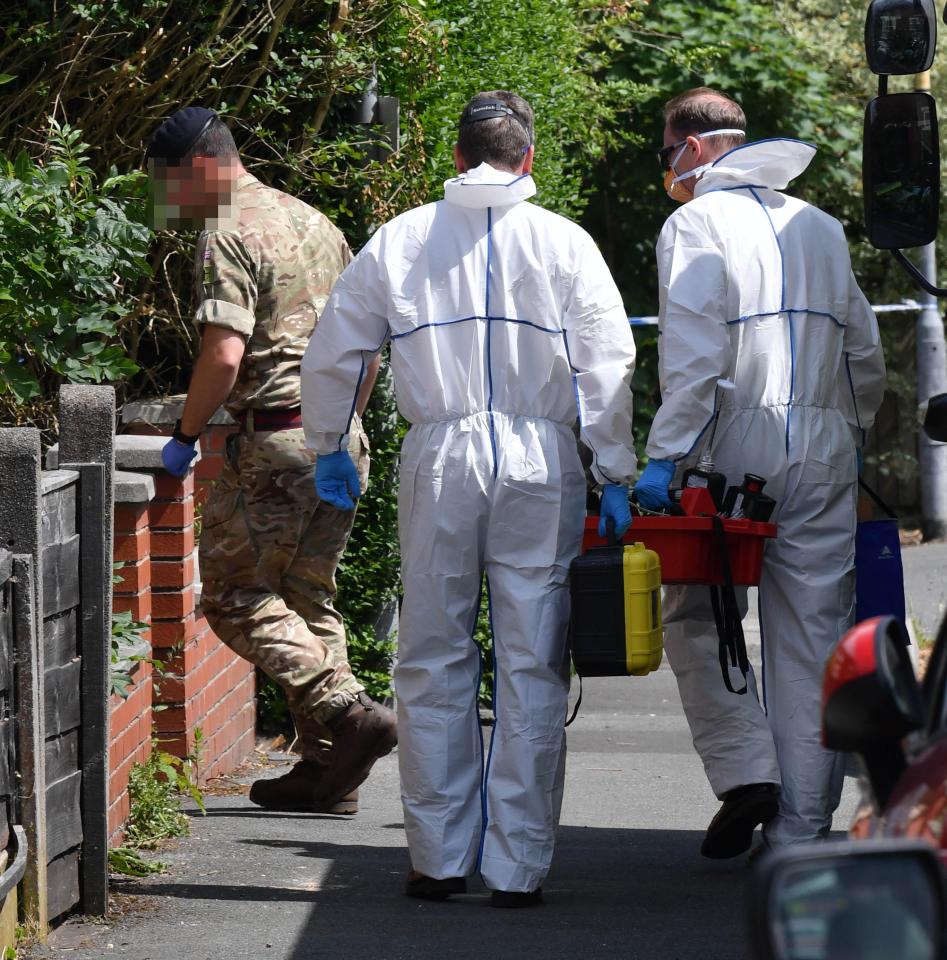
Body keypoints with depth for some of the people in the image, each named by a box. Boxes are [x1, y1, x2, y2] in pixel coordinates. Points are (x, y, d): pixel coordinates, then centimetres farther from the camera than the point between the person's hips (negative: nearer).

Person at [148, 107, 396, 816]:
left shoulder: (229, 235, -10)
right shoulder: (314, 222, 16)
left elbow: (225, 354, -21)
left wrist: (186, 435, -8)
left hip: (276, 439, -9)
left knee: (236, 598, -2)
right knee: (309, 599, 13)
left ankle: (351, 712, -16)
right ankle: (326, 769, 10)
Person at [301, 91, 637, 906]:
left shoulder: (400, 241, 7)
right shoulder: (564, 243, 3)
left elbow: (332, 354, 10)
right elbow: (609, 364, -1)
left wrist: (329, 447, 24)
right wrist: (616, 474, 4)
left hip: (439, 459, 1)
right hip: (540, 460, -1)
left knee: (435, 663, 9)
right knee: (532, 668, 3)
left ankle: (441, 856, 10)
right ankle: (519, 864, 2)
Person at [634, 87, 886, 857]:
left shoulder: (697, 222, -2)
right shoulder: (821, 228, 16)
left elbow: (692, 353, -14)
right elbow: (865, 353, 20)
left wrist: (667, 455, -15)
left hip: (738, 443, -5)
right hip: (826, 449, 5)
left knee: (695, 617, 8)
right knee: (811, 637, 5)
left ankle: (746, 770, -9)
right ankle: (802, 827, 6)